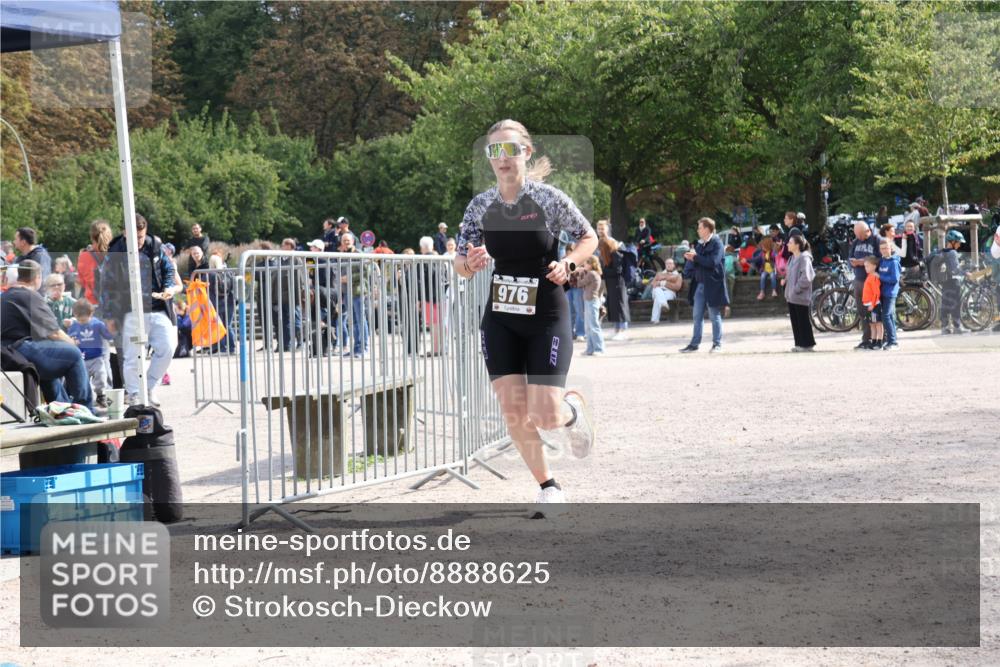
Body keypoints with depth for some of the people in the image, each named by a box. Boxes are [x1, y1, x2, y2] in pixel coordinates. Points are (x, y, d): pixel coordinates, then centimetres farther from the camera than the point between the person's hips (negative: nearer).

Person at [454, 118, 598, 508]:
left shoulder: (549, 199, -11)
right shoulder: (480, 206, -2)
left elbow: (589, 237, 3)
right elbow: (461, 266, 5)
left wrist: (568, 263, -16)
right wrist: (470, 263, -18)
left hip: (547, 318, -3)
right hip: (500, 319, 3)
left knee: (545, 417, -10)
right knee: (513, 413, 0)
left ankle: (573, 408, 28)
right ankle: (547, 486, 21)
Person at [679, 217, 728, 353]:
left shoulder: (716, 243, -8)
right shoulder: (700, 244, 14)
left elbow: (713, 262, -20)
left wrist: (696, 257, -15)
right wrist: (690, 258, -6)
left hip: (712, 284, -7)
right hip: (699, 284, 7)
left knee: (715, 315, 1)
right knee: (697, 316, 8)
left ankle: (717, 344, 8)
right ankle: (694, 343, 13)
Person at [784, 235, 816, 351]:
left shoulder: (804, 258, -14)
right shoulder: (793, 258, 13)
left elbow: (806, 277, -22)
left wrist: (796, 289, -18)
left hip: (800, 297, -9)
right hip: (791, 296, 9)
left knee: (803, 320, -2)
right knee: (795, 321, 11)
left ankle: (807, 344, 6)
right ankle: (799, 343, 17)